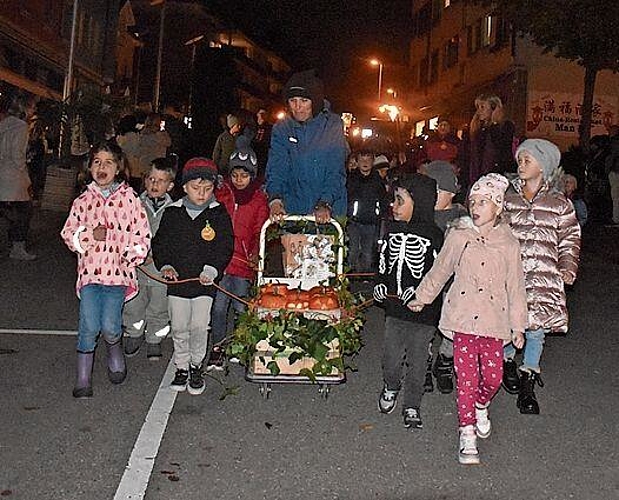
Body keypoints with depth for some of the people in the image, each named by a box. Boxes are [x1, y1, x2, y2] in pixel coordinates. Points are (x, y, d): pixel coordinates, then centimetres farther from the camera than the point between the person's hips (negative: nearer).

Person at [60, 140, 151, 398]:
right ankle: (83, 379, 10)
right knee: (89, 327, -7)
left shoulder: (128, 198, 4)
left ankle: (115, 351, 26)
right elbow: (68, 233, 10)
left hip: (118, 270, -1)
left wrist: (131, 257, -8)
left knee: (110, 327, -10)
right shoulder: (83, 200, 10)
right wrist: (89, 235, -8)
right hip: (90, 269, 2)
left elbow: (142, 234, 3)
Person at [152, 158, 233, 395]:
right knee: (179, 327, 8)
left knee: (199, 326, -5)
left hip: (205, 281, -2)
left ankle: (196, 365, 17)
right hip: (177, 280, 2)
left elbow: (225, 248, -3)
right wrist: (165, 266, -7)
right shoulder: (172, 213, 3)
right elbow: (160, 243, 8)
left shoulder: (219, 214, -2)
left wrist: (212, 269, -17)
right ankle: (181, 367, 25)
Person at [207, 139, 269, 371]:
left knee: (241, 308, 3)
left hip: (245, 261, -1)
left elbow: (260, 232, 3)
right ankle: (218, 347, 16)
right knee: (219, 306, 0)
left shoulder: (259, 200, 5)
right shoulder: (221, 193, 7)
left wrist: (255, 254, -14)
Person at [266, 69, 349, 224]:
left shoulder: (333, 125, -2)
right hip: (292, 211, 1)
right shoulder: (281, 129, 4)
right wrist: (275, 199, -23)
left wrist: (325, 204, -22)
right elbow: (276, 167, -5)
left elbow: (336, 170, -9)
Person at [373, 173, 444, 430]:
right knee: (391, 357, 6)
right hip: (395, 304, 4)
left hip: (423, 309, -4)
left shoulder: (434, 235, -10)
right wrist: (380, 284, 3)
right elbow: (383, 260, 17)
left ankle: (412, 406, 23)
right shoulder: (392, 229, 6)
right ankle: (390, 387, 37)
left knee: (417, 360, 7)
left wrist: (419, 290, -21)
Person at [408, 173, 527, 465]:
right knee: (467, 376, -2)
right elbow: (440, 271, 13)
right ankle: (467, 433, 9)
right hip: (463, 317, -1)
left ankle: (481, 407, 35)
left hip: (493, 320, 1)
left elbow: (515, 287, 8)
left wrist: (518, 326, 9)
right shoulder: (458, 236, 0)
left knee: (493, 376, 2)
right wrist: (422, 298, 20)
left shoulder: (508, 243, 3)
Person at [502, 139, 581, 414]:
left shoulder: (559, 203, 5)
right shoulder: (507, 197, 6)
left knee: (536, 327, 1)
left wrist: (568, 268, 3)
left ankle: (528, 386, 17)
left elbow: (570, 237, 13)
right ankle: (507, 361, 32)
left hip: (543, 277, 0)